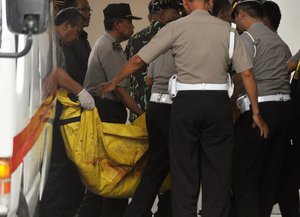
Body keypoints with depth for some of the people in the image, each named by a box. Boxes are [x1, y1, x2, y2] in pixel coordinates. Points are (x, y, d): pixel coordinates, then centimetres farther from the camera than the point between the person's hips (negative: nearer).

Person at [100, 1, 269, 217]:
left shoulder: (176, 27, 0)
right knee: (217, 172, 7)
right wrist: (256, 112, 7)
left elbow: (138, 60, 1)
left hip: (186, 102, -1)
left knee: (184, 171, 7)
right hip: (218, 102, 1)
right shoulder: (226, 29, 3)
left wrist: (113, 83, 16)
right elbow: (247, 73, 0)